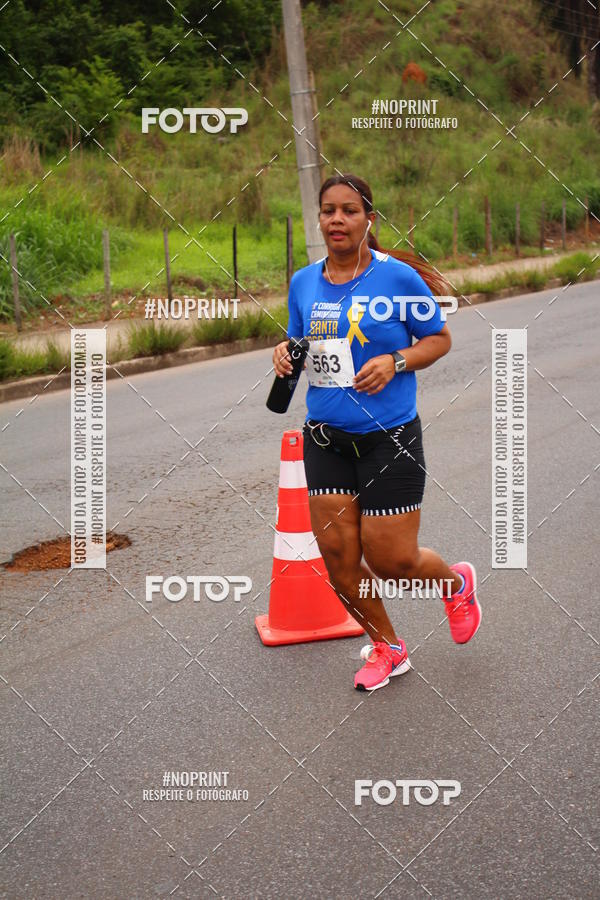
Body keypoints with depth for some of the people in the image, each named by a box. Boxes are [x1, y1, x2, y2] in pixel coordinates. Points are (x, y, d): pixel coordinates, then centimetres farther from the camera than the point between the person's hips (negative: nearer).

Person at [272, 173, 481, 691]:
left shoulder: (398, 277, -9)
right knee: (338, 557, 3)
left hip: (389, 438, -5)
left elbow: (440, 338, 0)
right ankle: (387, 649, 27)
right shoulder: (303, 282, 6)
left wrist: (395, 361, -17)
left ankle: (457, 582, 34)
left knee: (391, 561, -1)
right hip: (325, 436, 5)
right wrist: (284, 352, -3)